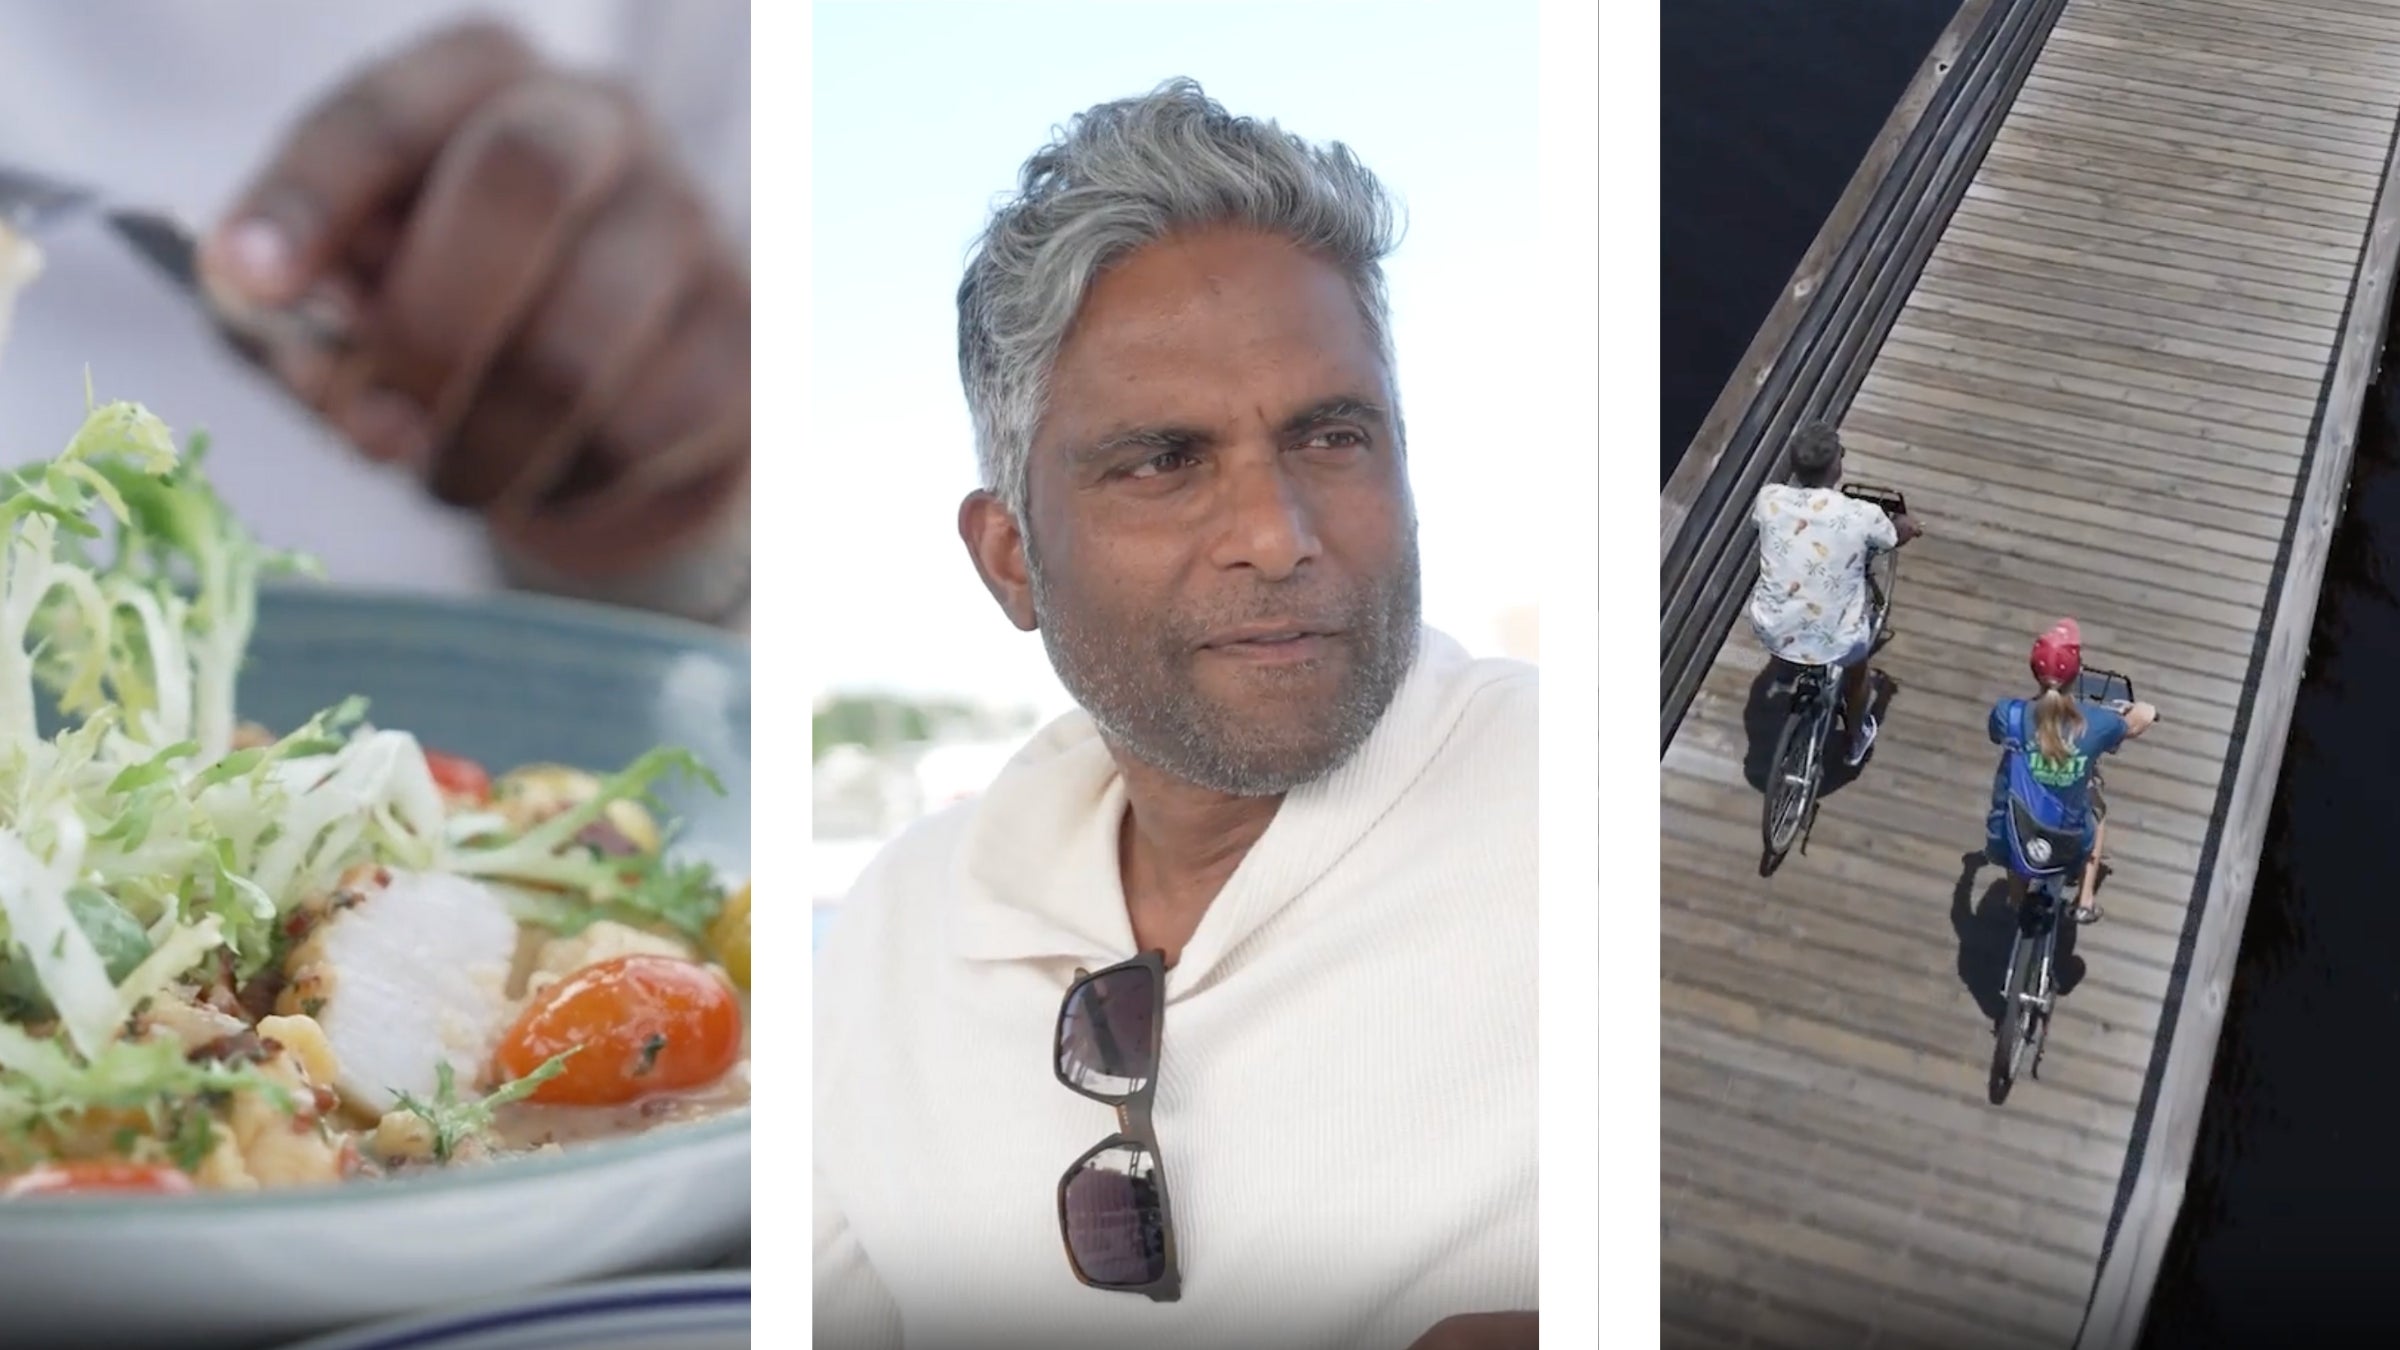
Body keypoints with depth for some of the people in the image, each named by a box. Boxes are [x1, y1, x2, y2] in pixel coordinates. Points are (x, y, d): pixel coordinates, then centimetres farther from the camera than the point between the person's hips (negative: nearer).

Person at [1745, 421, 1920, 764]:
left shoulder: (1770, 499, -13)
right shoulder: (1862, 516, -20)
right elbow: (1898, 535, 4)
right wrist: (1906, 525, 29)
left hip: (1771, 631, 2)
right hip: (1836, 642, -2)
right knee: (1856, 666, 34)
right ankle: (1857, 739, 55)